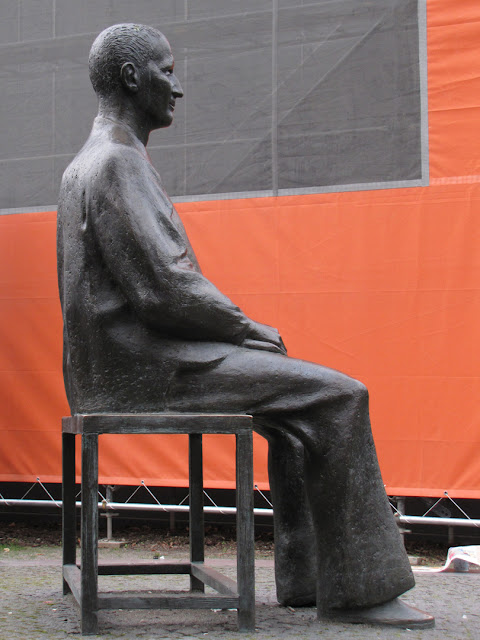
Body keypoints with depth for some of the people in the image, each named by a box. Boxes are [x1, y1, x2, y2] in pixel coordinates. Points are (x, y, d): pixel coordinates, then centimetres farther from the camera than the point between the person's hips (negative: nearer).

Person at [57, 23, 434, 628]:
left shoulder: (87, 163, 20)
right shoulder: (117, 162, -14)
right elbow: (163, 289, -22)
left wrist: (240, 328, 12)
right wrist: (247, 328, -7)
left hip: (123, 360, 11)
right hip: (140, 366, -11)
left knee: (298, 404, 15)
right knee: (337, 396, -12)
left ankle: (304, 578, 9)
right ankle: (356, 588, -7)